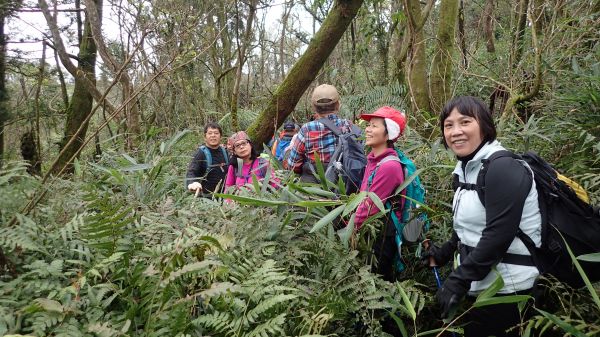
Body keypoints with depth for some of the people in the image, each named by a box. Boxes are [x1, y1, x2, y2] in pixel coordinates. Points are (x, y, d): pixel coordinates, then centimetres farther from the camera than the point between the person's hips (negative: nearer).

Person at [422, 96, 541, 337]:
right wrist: (445, 253, 13)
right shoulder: (467, 168, 8)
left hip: (505, 289, -8)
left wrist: (458, 280, -23)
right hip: (480, 285, 9)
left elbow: (498, 236, -26)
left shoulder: (503, 169, -20)